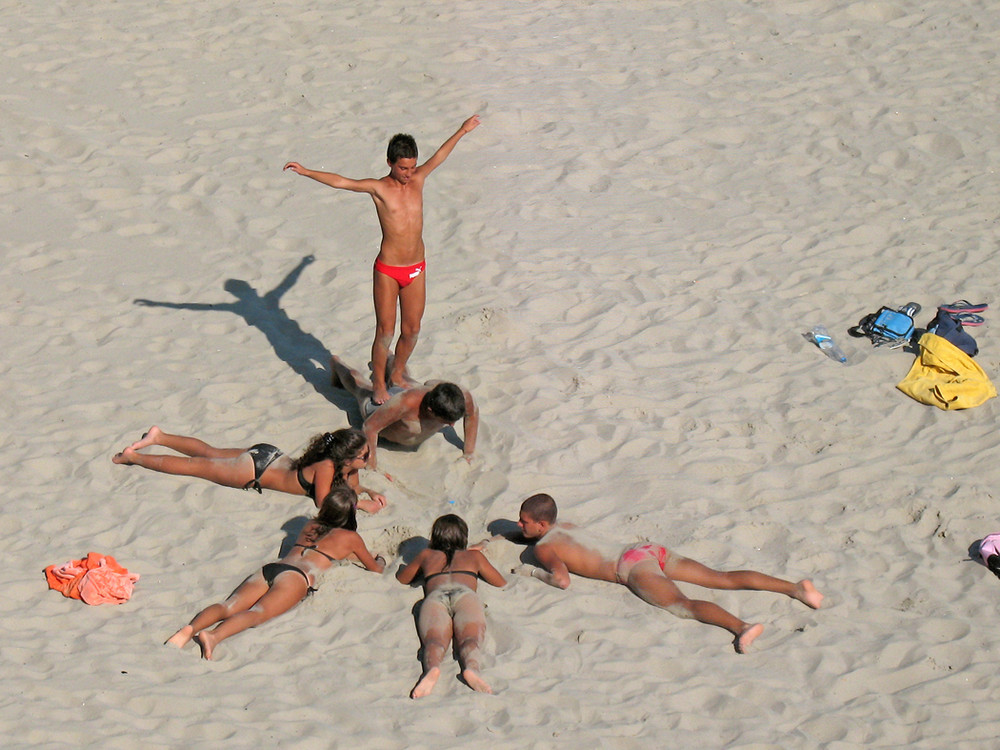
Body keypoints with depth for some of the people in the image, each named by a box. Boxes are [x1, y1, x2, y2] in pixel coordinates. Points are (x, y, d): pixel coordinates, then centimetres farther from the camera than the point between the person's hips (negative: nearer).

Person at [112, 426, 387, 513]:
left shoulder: (348, 467, -9)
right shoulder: (326, 467, -33)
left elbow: (351, 484, 11)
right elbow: (323, 502, -34)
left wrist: (370, 492, -8)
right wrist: (360, 505, -30)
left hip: (271, 457, 7)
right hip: (256, 469, -7)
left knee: (209, 453, 24)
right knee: (199, 464, 7)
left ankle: (158, 437, 39)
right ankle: (134, 457, 20)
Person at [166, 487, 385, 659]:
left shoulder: (310, 527, 37)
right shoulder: (350, 537, 22)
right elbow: (375, 568, 36)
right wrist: (381, 560, 60)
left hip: (269, 568, 5)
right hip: (297, 576, -5)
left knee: (230, 606, -19)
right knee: (259, 612, -29)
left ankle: (190, 628, -48)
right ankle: (214, 636, -57)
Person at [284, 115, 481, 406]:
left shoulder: (418, 179, 4)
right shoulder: (378, 188, -8)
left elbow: (438, 156, 20)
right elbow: (340, 182, -16)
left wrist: (462, 131, 33)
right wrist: (306, 172, -26)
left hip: (416, 270, 4)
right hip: (387, 271, -4)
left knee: (411, 330, 11)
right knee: (385, 332, -3)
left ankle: (397, 375, 33)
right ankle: (378, 383, 15)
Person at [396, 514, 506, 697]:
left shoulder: (427, 556, 38)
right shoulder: (474, 556, 36)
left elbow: (402, 578, 52)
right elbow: (502, 583, 47)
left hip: (435, 596, 0)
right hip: (465, 594, 0)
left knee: (435, 640, -27)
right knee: (470, 638, -26)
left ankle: (432, 668, -61)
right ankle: (471, 668, -61)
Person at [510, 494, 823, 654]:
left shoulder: (542, 548, 4)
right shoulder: (567, 526, 29)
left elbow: (562, 579, -14)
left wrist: (534, 573, 5)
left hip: (631, 565, -8)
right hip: (650, 550, 8)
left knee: (682, 606, -30)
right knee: (723, 578, 2)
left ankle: (741, 626, -56)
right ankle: (794, 587, -11)